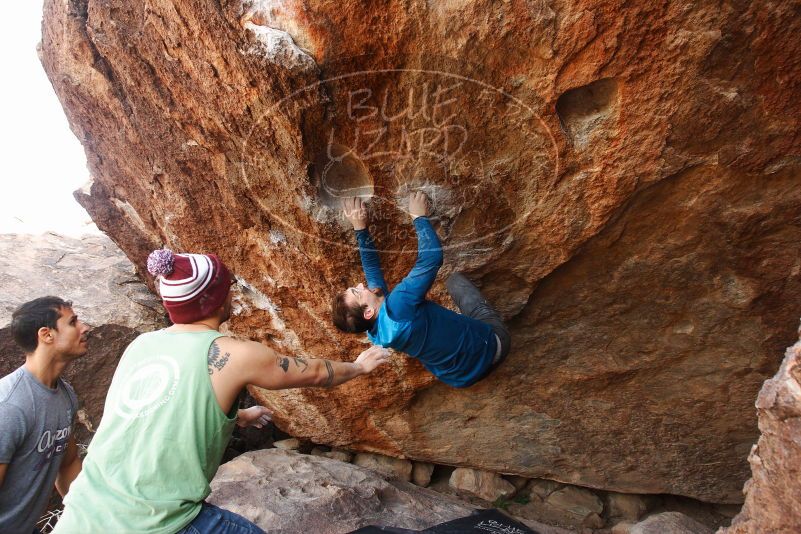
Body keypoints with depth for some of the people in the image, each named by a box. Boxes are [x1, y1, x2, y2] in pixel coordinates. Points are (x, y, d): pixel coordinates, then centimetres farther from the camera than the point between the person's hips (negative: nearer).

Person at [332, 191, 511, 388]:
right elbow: (432, 256, -33)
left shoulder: (376, 333, -13)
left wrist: (360, 228, -3)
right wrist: (420, 217, -19)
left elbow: (372, 267, -2)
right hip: (489, 344, -7)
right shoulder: (397, 305, -38)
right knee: (456, 278, 10)